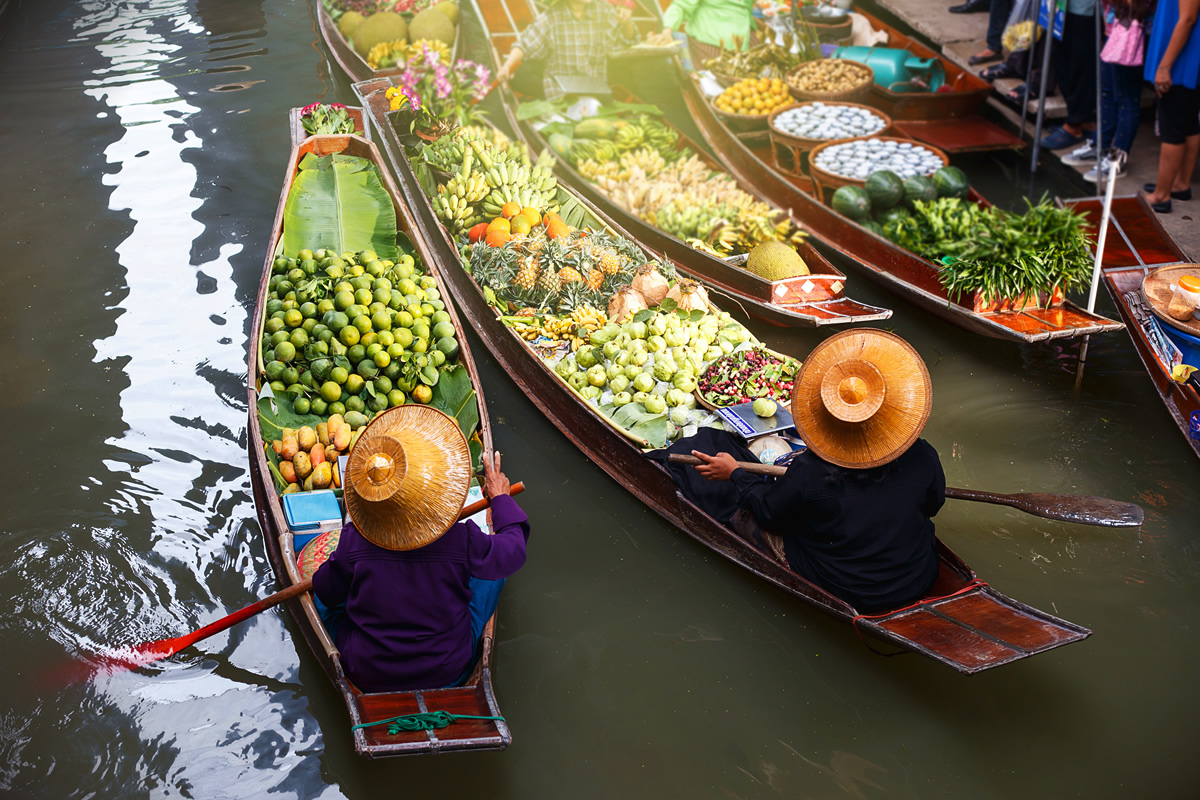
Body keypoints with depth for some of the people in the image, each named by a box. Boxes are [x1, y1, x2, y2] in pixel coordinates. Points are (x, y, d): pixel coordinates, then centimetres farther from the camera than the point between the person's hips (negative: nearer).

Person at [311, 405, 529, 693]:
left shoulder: (354, 540, -21)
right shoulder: (463, 541, -24)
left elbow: (325, 592, -3)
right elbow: (514, 550, -4)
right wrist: (500, 498, 12)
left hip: (368, 678, 1)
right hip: (450, 675, 0)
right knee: (493, 562, 15)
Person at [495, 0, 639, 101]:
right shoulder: (551, 17, -7)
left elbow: (626, 40, 9)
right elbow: (524, 44, -9)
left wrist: (627, 22, -13)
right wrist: (507, 66, -26)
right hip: (560, 93, -2)